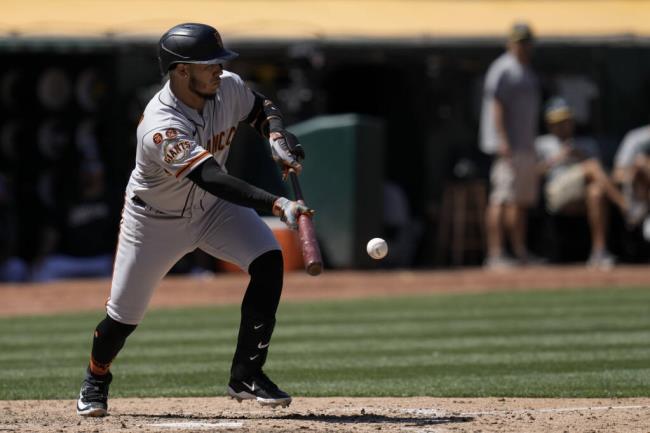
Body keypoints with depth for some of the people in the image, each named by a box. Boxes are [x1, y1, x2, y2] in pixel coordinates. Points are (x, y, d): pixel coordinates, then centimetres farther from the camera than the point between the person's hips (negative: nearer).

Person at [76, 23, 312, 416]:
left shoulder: (228, 88, -18)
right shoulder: (161, 127, -38)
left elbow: (261, 107, 6)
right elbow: (212, 179, -49)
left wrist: (277, 136, -17)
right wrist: (275, 203, -59)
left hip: (214, 208, 5)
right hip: (155, 219, -5)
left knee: (269, 261, -21)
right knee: (124, 317, 4)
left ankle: (246, 375, -14)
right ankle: (96, 380, 39)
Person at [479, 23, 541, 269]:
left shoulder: (526, 71, 19)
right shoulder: (503, 70, -10)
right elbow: (496, 105, -18)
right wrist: (502, 140, -26)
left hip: (526, 145, 10)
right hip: (508, 145, -10)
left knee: (523, 200, 12)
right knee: (503, 199, -14)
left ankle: (521, 253, 17)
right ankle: (495, 255, -18)